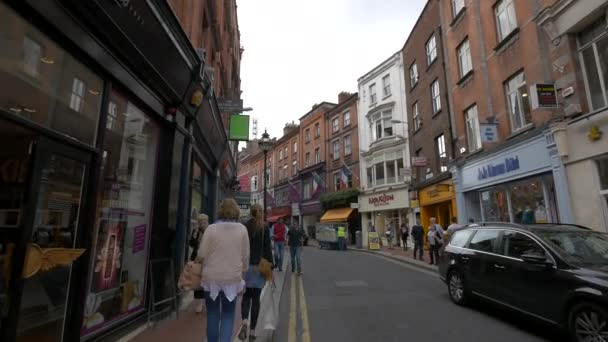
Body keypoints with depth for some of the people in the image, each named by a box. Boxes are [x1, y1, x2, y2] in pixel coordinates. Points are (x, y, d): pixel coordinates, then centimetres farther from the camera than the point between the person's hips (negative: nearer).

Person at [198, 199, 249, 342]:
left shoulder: (211, 228, -10)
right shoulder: (242, 229, -5)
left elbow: (202, 254, -6)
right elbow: (245, 255, 0)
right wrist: (242, 272, 13)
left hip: (212, 277, 0)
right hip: (232, 278, 0)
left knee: (212, 314, 18)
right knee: (228, 315, 14)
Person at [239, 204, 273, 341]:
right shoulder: (264, 229, -6)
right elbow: (267, 249, -6)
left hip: (245, 266, 1)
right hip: (260, 267, -1)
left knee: (246, 296, 14)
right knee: (255, 298, 9)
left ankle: (245, 322, -9)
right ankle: (252, 331, 15)